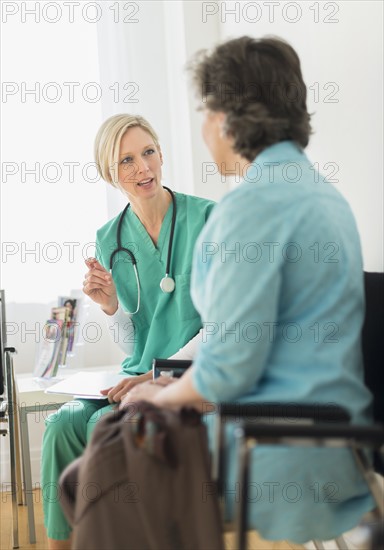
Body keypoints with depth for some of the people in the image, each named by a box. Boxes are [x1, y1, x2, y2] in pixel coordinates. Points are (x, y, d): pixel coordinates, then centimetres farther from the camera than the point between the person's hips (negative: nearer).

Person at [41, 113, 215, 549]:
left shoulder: (207, 218, -7)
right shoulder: (110, 240, 7)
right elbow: (133, 345, 12)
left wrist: (160, 375, -18)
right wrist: (110, 305, -9)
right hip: (138, 375, 5)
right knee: (64, 422, -21)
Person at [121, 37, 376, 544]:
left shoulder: (253, 205, -18)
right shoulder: (321, 192, 14)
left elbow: (229, 366, -21)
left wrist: (162, 396, -1)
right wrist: (172, 388, 17)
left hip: (284, 458, -10)